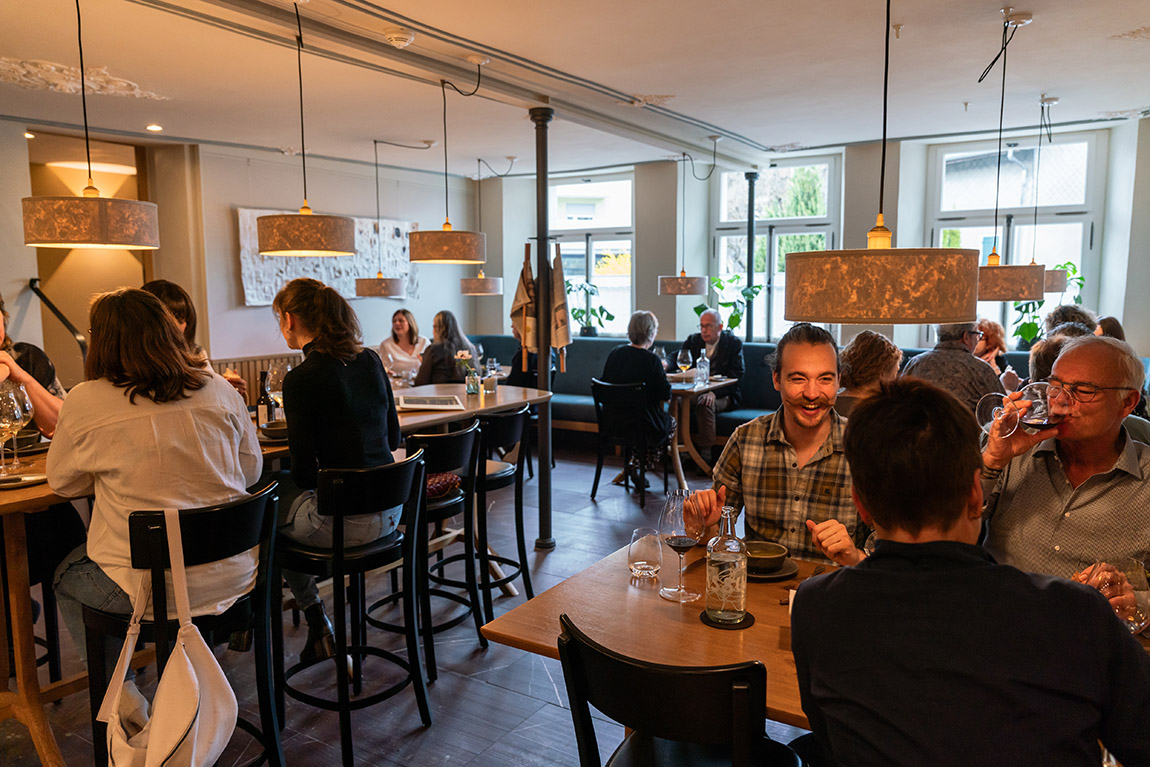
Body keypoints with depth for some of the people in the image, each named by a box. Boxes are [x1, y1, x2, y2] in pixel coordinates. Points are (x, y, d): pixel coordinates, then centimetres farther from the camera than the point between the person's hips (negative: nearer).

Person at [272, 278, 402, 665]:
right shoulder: (370, 360, 5)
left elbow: (306, 472, -12)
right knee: (283, 487, 29)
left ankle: (316, 622, 27)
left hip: (346, 521, -7)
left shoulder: (300, 378, -14)